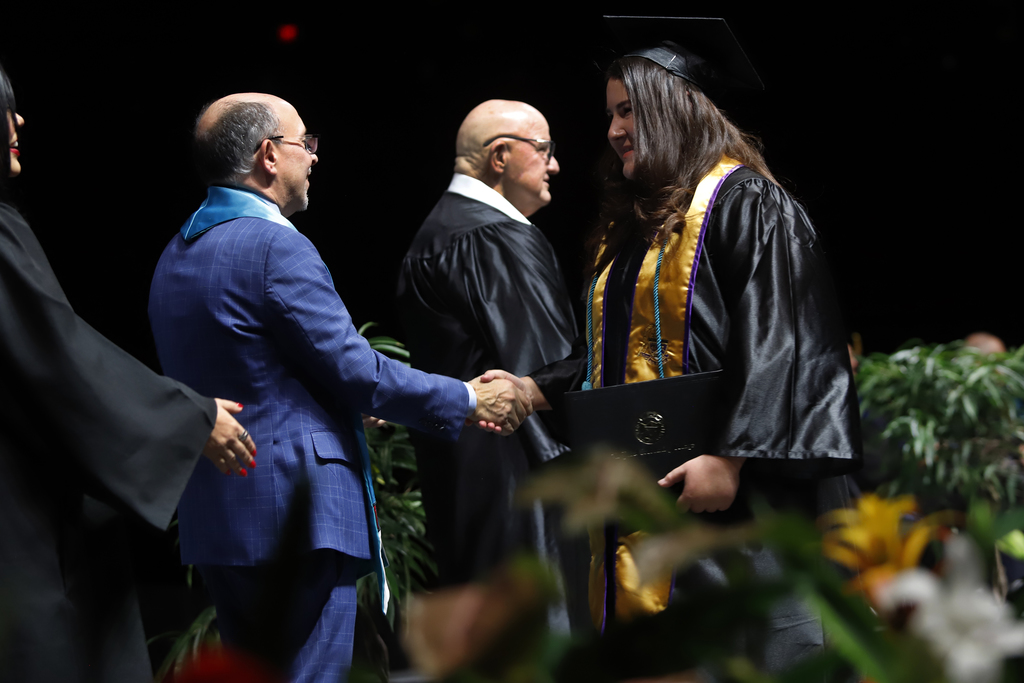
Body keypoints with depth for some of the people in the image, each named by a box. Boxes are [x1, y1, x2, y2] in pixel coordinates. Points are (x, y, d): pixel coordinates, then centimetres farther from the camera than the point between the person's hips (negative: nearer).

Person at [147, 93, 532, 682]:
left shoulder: (178, 253, 14)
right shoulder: (276, 248, -15)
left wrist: (358, 402, 28)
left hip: (214, 517, 9)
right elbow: (354, 370, -14)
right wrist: (468, 401, -2)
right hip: (295, 515, -9)